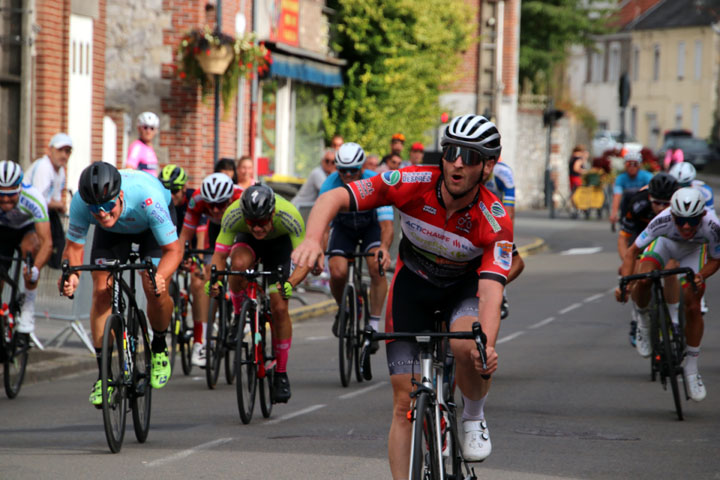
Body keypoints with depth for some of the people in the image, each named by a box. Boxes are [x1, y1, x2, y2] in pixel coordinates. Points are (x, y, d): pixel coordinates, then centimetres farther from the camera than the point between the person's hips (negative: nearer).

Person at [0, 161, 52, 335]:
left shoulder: (34, 198, -38)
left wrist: (35, 270, -57)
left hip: (28, 228, -2)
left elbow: (47, 242, -42)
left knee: (30, 246, -35)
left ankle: (29, 307, -23)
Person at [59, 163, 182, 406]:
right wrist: (71, 274, -43)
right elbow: (73, 246, -21)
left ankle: (159, 347, 12)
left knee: (156, 293, -19)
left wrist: (159, 277, -54)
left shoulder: (148, 197, -44)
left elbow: (173, 249, -34)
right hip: (113, 231, 2)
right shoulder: (80, 202, -36)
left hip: (152, 225, -2)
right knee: (101, 292, -14)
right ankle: (103, 374, -6)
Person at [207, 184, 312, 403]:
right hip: (247, 240, 1)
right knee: (239, 264, -36)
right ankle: (239, 316, -10)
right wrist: (214, 279, -52)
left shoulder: (288, 216, -40)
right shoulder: (233, 215, -37)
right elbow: (219, 254, -32)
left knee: (279, 308, -9)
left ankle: (281, 373, 7)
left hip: (279, 242, -1)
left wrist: (290, 284, -57)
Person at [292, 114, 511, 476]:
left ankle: (474, 418, -4)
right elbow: (333, 198, -30)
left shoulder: (495, 222, -30)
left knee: (467, 346, -34)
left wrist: (487, 345, -58)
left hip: (465, 285, -1)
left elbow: (491, 290, -39)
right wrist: (312, 239, -50)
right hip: (413, 280, 1)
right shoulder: (414, 183, -29)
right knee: (405, 401, -6)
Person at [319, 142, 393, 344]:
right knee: (338, 273, -20)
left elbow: (386, 223, -38)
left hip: (371, 225, -1)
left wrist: (384, 248, -58)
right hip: (343, 227, 1)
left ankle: (374, 326, -20)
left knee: (377, 267, -27)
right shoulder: (330, 184, -28)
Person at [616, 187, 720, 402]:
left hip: (693, 251, 0)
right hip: (665, 242, 0)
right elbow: (633, 250, -29)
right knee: (642, 281, -29)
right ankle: (644, 318, 5)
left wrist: (701, 276, -38)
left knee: (693, 307, -9)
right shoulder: (663, 221, -41)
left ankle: (691, 368, 8)